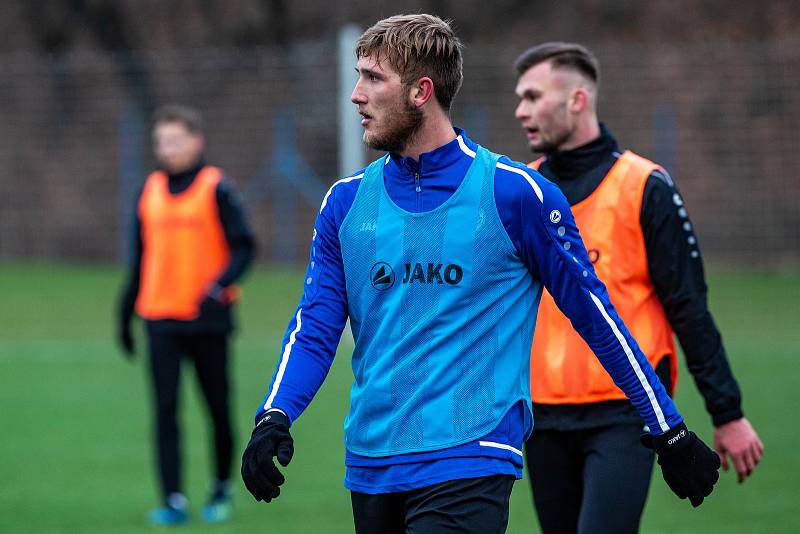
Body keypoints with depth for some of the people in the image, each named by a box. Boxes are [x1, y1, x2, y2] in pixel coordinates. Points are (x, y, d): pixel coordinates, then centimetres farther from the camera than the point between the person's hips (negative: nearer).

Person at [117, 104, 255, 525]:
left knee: (219, 408, 6)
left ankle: (222, 488, 25)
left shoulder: (216, 190, -3)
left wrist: (219, 288, -23)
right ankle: (173, 501, -8)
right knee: (165, 410, -6)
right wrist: (125, 313, 18)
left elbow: (242, 248, -6)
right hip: (160, 320, 3)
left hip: (208, 318, -3)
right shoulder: (149, 192, 10)